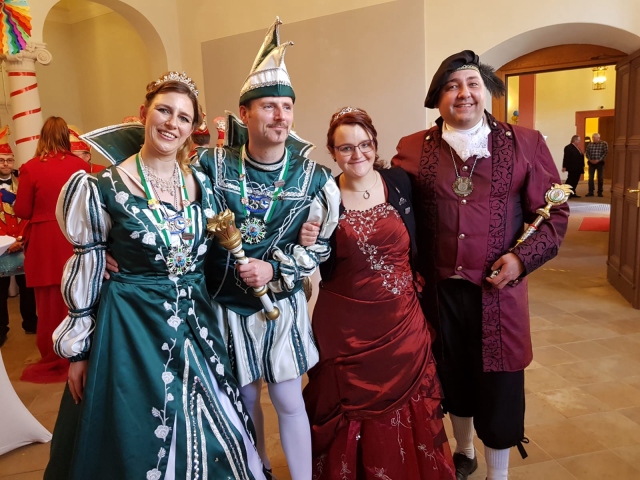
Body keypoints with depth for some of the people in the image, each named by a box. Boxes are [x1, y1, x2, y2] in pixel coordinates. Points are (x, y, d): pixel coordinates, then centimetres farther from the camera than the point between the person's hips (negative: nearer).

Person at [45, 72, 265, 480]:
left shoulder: (202, 183, 2)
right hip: (131, 326, -4)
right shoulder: (103, 188, -10)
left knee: (209, 435, 16)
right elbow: (85, 269, -4)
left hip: (197, 321, 4)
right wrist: (77, 348, 0)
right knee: (140, 440, 12)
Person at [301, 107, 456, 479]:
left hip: (402, 319, 2)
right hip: (345, 325, -1)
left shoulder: (400, 183, -2)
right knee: (349, 412, 13)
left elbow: (420, 244, 7)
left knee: (406, 410, 15)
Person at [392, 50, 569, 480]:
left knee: (500, 389, 9)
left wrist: (523, 258, -13)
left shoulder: (526, 144, 0)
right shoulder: (412, 150, 1)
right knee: (453, 380, 19)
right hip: (440, 291, 2)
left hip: (498, 292, -1)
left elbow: (555, 214, 2)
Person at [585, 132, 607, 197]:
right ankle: (590, 192, 7)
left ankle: (600, 192, 9)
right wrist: (590, 160, -10)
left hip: (600, 162, -3)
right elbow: (587, 152, 5)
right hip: (591, 163, 3)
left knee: (600, 177, 3)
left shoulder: (604, 144, -3)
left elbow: (606, 153, -9)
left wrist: (598, 160, -16)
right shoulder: (590, 144, 8)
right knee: (590, 177, 2)